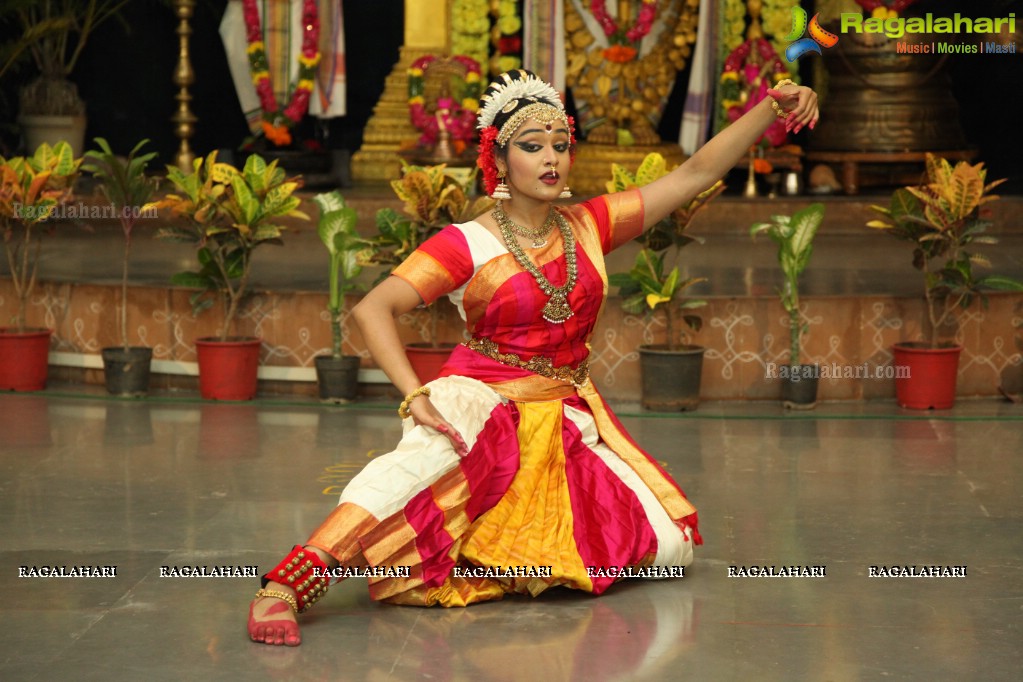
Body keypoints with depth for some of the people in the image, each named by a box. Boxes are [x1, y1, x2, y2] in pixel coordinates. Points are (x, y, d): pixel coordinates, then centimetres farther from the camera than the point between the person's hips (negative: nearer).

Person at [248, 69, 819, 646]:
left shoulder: (588, 227, 6)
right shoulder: (467, 245, -7)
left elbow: (698, 172, 5)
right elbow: (373, 309, -16)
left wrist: (773, 107, -3)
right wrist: (416, 397, -29)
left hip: (566, 419, 6)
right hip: (483, 401, -6)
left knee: (670, 546, -6)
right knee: (437, 448, -42)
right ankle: (284, 587, -51)